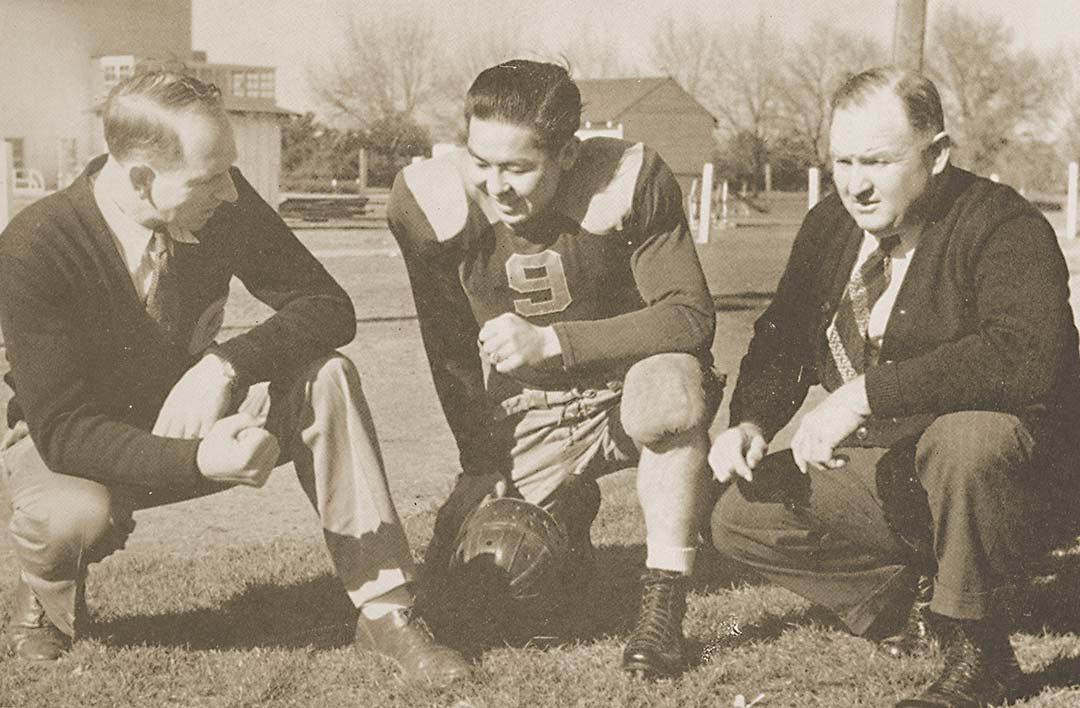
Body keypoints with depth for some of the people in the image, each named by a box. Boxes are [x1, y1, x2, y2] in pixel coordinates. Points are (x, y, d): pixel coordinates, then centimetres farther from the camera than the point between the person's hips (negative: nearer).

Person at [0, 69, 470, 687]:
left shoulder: (221, 202, -18)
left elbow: (328, 308, -15)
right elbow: (59, 427, -30)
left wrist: (226, 365, -33)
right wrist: (195, 459, -45)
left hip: (192, 416, 3)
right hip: (62, 444, -3)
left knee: (327, 378, -23)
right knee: (79, 513, -39)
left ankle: (384, 607, -18)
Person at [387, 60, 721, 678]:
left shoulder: (632, 179, -22)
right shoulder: (429, 199, -14)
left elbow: (692, 317, -24)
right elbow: (449, 348, -1)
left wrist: (553, 341, -30)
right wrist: (483, 464, -2)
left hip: (628, 388, -3)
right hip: (527, 415, 3)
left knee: (671, 387, -39)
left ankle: (664, 607, -22)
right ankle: (569, 511, 27)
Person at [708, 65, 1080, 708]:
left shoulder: (1005, 227, -20)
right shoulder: (829, 226, 4)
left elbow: (1025, 359, -36)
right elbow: (782, 339, 11)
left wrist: (868, 392, -37)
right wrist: (752, 422, -11)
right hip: (874, 472, 7)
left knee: (964, 439, -40)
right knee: (740, 518, -3)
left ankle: (976, 654, -17)